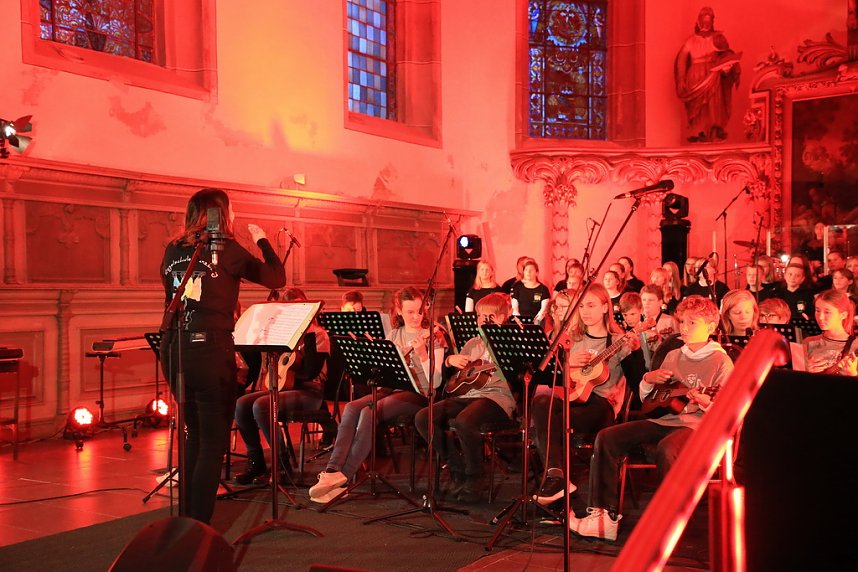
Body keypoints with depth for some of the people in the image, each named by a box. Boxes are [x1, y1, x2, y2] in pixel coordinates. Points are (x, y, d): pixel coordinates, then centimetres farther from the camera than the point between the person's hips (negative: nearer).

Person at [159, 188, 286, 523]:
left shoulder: (173, 251, 12)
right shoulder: (227, 250, -4)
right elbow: (277, 278, 4)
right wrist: (262, 240, 18)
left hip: (173, 350, 7)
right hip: (210, 350, -7)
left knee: (194, 435, 19)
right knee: (214, 442, 1)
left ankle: (186, 520, 26)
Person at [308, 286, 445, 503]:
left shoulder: (431, 338, -2)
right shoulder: (393, 335, 14)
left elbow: (435, 382, -11)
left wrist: (422, 354, -25)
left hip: (418, 394, -5)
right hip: (391, 388, 5)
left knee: (369, 412, -30)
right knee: (352, 407, -25)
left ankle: (344, 476, -28)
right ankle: (332, 470, -32)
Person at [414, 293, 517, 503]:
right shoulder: (473, 343, 22)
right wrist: (450, 360, 6)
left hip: (496, 397, -7)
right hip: (466, 394, 7)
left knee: (464, 420, -37)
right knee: (422, 417, -12)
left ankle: (474, 480, -15)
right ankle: (458, 470, -2)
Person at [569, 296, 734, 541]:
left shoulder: (721, 361, -2)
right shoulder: (673, 356, 16)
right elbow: (646, 399, 21)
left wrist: (705, 403, -28)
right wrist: (648, 380, 0)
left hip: (697, 424, -7)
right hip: (663, 419, 7)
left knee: (666, 448, -39)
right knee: (606, 438, -10)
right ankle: (604, 516, -11)